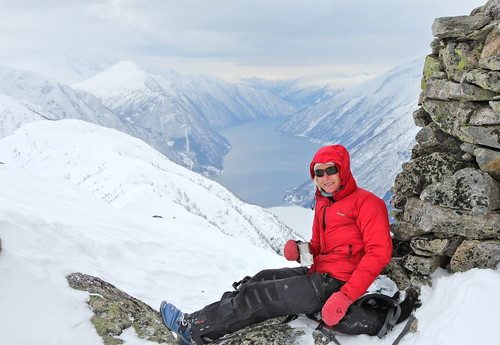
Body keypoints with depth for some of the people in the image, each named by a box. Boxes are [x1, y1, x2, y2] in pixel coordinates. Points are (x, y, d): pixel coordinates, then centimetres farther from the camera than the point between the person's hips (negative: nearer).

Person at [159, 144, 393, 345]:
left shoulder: (366, 202, -12)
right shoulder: (323, 204, 14)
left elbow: (379, 252, -21)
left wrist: (345, 297, -28)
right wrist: (300, 251, -6)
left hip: (336, 283, -8)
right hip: (319, 273, 8)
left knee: (259, 296, -10)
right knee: (262, 279, 1)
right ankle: (198, 325, 3)